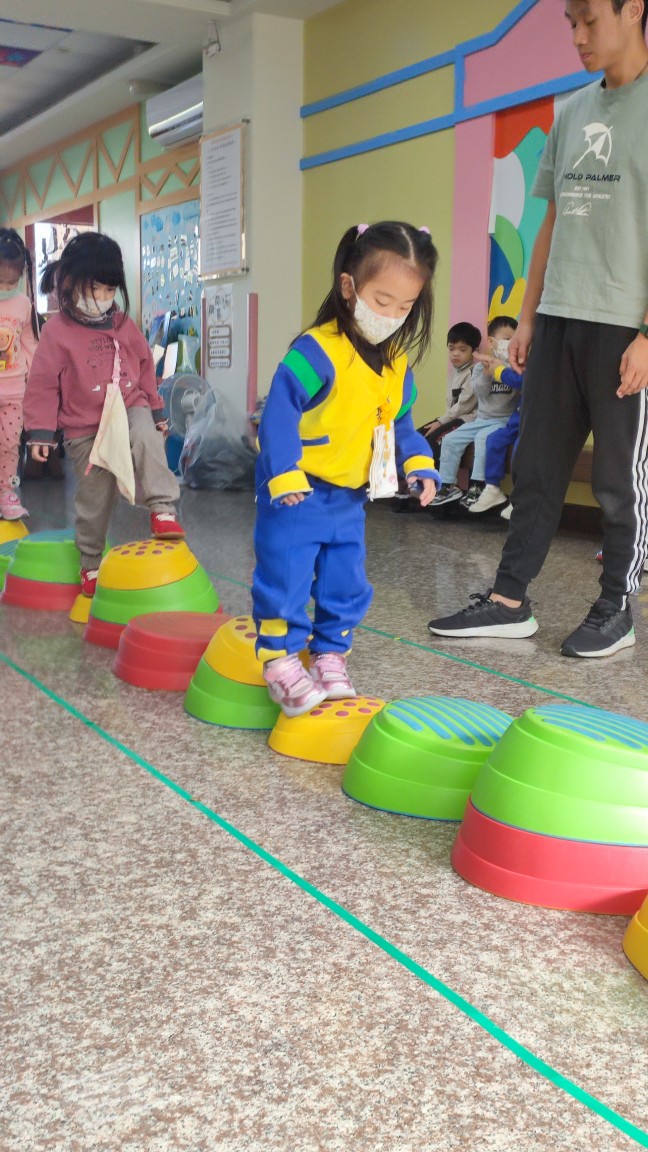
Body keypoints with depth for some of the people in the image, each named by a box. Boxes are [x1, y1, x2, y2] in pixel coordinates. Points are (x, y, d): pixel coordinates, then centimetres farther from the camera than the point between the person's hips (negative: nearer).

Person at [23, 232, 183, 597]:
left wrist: (157, 411, 16)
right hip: (85, 429, -2)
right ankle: (91, 562, 24)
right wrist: (41, 431, -9)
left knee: (148, 439, -33)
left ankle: (163, 509, -26)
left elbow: (145, 368, 13)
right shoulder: (57, 332, -9)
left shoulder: (124, 325, 3)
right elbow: (43, 385, -7)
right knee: (95, 497, 5)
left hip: (131, 410, 2)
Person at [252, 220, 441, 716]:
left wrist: (419, 463, 0)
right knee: (286, 577, -6)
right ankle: (280, 661, 7)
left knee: (346, 583, 12)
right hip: (296, 492, -7)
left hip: (350, 495, 7)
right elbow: (280, 411, -23)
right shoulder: (318, 351, -20)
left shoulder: (397, 364, 5)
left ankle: (330, 656, 26)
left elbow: (400, 423, 16)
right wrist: (284, 473, -28)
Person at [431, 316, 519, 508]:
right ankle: (448, 485, 4)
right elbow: (479, 391, -6)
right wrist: (487, 372, -23)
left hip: (505, 420, -5)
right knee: (450, 440, -5)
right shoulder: (481, 365, 8)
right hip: (482, 418, 5)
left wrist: (499, 367, -26)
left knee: (483, 438, -32)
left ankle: (478, 486, -29)